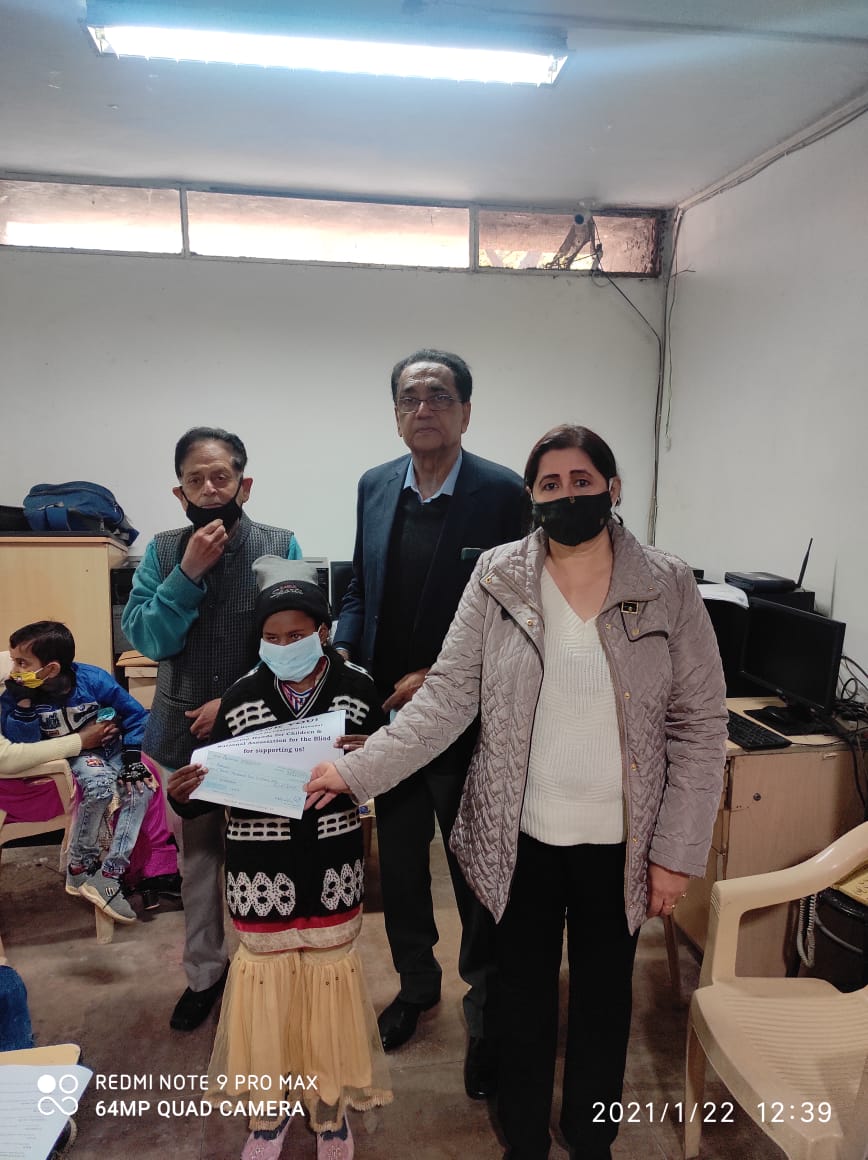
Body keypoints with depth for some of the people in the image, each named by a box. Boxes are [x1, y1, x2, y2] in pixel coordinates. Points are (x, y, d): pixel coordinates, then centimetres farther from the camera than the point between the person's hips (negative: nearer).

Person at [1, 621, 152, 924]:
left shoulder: (93, 680, -18)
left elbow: (135, 715, -7)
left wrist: (132, 758, -13)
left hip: (110, 748, 2)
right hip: (69, 760, -2)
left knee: (141, 789, -23)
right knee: (100, 783, -34)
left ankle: (108, 876, -18)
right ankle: (78, 865, -14)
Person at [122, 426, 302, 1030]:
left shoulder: (281, 546, -7)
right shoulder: (163, 551, -2)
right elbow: (147, 638, -9)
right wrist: (188, 573, -20)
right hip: (184, 731, 2)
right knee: (197, 854, 17)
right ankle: (205, 971, 38)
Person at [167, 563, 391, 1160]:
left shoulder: (358, 689, -6)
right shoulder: (241, 696, -4)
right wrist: (184, 794, -22)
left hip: (331, 868, 0)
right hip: (260, 869, 1)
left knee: (330, 974, 14)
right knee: (265, 975, 13)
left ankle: (330, 1110, 40)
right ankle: (269, 1112, 40)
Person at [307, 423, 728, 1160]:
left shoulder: (668, 587, -8)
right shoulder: (498, 579, -7)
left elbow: (699, 726, -6)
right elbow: (446, 698, -8)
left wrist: (677, 851, -7)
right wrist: (357, 770, -16)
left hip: (621, 841, 1)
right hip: (521, 836, 0)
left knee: (604, 996, 21)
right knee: (523, 993, 18)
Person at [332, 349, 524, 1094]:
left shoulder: (502, 493, -12)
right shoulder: (375, 487, 3)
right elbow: (361, 588, 11)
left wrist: (439, 678, -17)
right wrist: (343, 651, -5)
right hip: (390, 714, 5)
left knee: (477, 871, 12)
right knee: (399, 862, 21)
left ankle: (484, 1010, 37)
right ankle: (416, 984, 47)